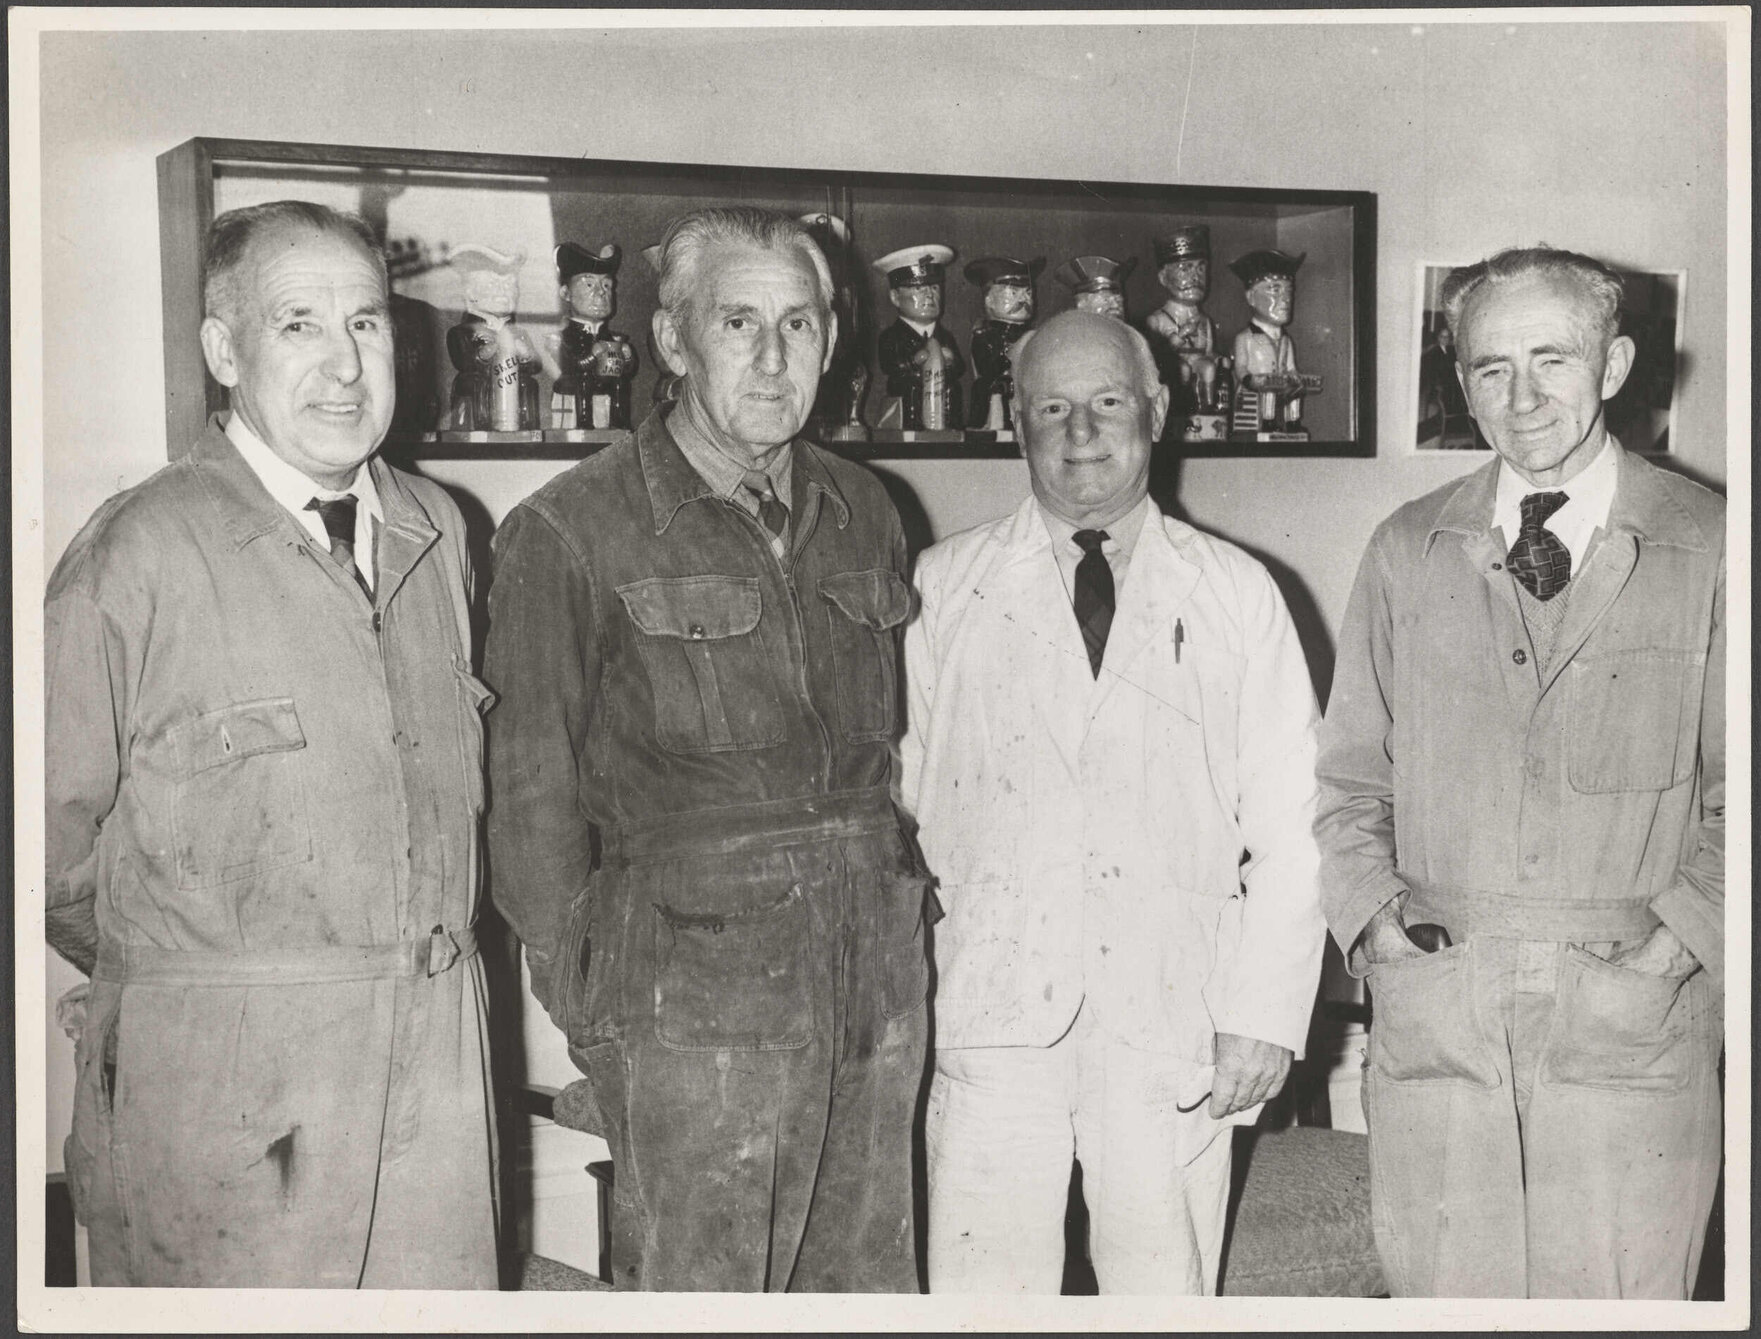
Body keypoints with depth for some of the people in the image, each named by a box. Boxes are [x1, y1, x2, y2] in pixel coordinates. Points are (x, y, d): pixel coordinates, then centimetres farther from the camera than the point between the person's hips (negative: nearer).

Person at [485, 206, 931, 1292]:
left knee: (870, 1283, 13)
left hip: (877, 980, 5)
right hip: (694, 989, -5)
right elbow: (534, 791, -4)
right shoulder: (572, 533, -6)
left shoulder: (863, 513, 11)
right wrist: (586, 1007, -4)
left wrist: (899, 901, 10)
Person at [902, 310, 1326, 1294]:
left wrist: (1266, 1012, -3)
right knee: (983, 1287, -1)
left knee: (1168, 1287, 5)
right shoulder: (944, 587, 8)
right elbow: (897, 787, 8)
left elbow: (1288, 822, 4)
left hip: (1178, 1019, 1)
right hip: (996, 1011, 0)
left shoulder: (1237, 596, 8)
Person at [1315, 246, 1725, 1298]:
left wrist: (1678, 942, -8)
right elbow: (1350, 776, 13)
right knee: (1440, 1291, 6)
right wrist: (1372, 913, 0)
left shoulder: (1710, 550, 2)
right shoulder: (1407, 552, 11)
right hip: (1434, 1013, 2)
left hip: (1634, 1022, -2)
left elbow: (1735, 797, 2)